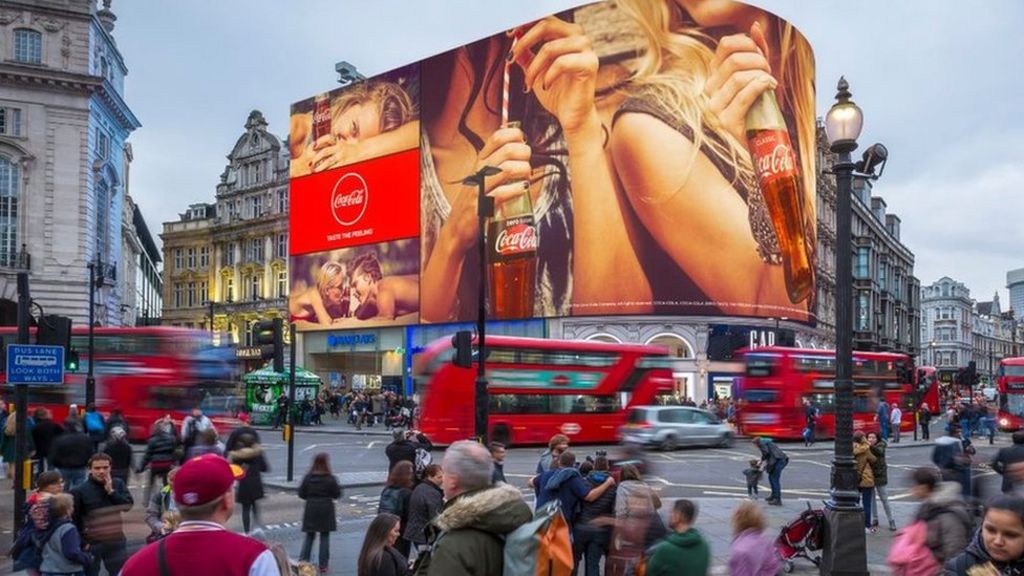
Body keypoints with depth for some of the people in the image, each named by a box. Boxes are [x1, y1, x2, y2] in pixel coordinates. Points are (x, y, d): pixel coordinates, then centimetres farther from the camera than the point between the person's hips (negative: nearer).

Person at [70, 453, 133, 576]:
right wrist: (81, 542, -12)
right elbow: (73, 519, -8)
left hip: (116, 541, 3)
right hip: (91, 543, -2)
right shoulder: (80, 491, -9)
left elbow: (128, 505, -9)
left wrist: (111, 491, -17)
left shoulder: (118, 484, 1)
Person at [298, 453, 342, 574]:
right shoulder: (330, 479, -11)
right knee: (325, 537, 7)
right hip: (326, 510, -2)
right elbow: (337, 494, -6)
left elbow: (301, 494, 0)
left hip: (311, 510, 2)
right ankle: (323, 565, 8)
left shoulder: (308, 477, -4)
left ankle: (303, 561, 8)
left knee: (309, 536, 15)